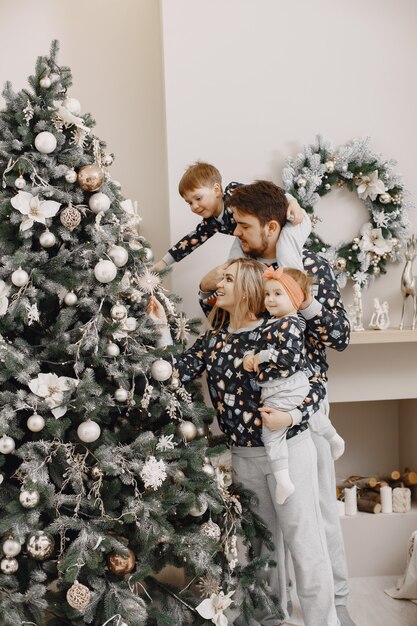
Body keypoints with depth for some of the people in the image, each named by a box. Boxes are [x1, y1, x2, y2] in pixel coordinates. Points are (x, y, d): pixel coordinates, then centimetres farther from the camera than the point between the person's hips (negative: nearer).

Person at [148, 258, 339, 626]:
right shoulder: (214, 339, 5)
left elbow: (315, 384, -12)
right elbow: (181, 370, -8)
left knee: (303, 540, 1)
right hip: (243, 455, 6)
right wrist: (160, 328, -14)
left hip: (288, 448, -6)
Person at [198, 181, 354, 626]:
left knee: (318, 501, 5)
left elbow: (340, 337, -10)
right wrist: (207, 288, -3)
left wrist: (304, 298, -22)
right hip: (255, 401, 4)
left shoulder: (311, 266, -8)